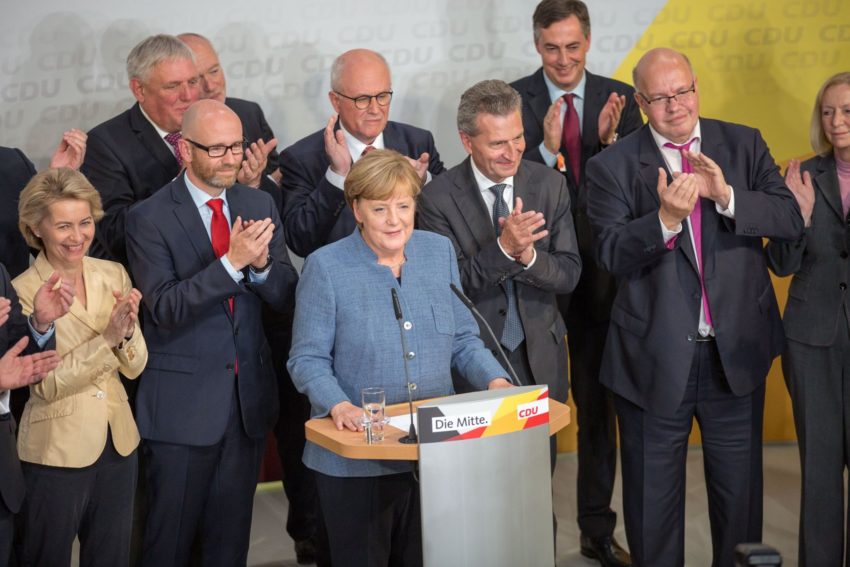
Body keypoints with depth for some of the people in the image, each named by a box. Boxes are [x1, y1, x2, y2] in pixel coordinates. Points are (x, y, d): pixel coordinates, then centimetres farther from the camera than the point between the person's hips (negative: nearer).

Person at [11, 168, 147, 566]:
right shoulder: (23, 292, -13)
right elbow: (46, 385, -17)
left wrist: (127, 331, -20)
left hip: (119, 442, 5)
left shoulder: (114, 275, 1)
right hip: (58, 450, -4)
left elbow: (134, 367, 1)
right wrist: (107, 338, -26)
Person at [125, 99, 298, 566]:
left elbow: (285, 295, 2)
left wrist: (261, 263, -20)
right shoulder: (149, 219, -10)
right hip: (182, 401, -4)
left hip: (248, 397, 4)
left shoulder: (259, 205, 5)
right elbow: (164, 308, -19)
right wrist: (231, 263, -29)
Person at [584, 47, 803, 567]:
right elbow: (612, 253, -14)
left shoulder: (744, 145, 3)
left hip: (737, 351, 2)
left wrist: (726, 196, -22)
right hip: (656, 361, -2)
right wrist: (664, 219, -30)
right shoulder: (613, 166, -4)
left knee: (741, 490, 16)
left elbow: (791, 220, -7)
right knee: (654, 495, 13)